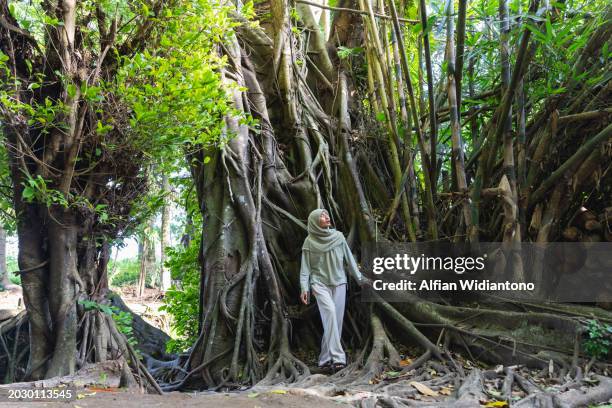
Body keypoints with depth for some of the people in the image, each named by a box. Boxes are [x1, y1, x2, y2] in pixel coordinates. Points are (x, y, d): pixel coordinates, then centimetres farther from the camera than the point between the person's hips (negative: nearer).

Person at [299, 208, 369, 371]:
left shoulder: (338, 236, 5)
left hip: (339, 283, 3)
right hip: (320, 283, -3)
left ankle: (326, 358, 9)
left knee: (337, 319, -1)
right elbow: (305, 267, -1)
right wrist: (304, 288, -10)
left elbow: (349, 259, 10)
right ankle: (337, 357, -24)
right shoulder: (309, 241, -1)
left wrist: (359, 278, 9)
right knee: (329, 313, -22)